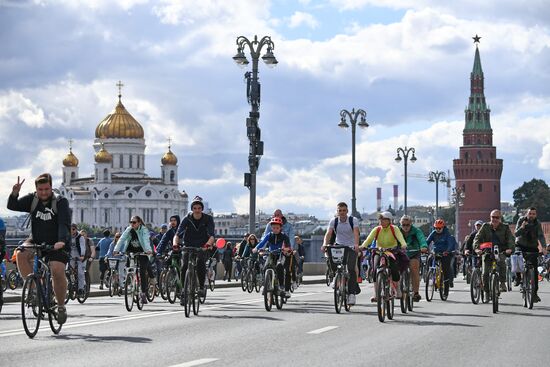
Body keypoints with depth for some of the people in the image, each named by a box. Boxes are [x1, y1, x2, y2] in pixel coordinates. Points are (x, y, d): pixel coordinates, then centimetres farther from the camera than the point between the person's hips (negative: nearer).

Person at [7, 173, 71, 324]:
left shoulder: (61, 202, -12)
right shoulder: (32, 200, -1)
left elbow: (64, 224, -23)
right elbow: (12, 206, -10)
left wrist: (61, 241, -40)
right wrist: (14, 193, -30)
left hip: (56, 244, -3)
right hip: (36, 241, 3)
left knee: (58, 272, -21)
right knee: (21, 254, -27)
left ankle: (61, 306, -1)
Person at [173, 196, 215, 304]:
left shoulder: (208, 219, -11)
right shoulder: (187, 219, -9)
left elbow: (212, 235, -23)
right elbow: (178, 233, -20)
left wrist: (209, 243, -46)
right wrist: (175, 243, -42)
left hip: (202, 247, -1)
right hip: (188, 246, 1)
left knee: (200, 262, -31)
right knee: (184, 267, -18)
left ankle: (201, 286, -15)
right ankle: (183, 292, -3)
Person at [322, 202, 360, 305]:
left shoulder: (353, 220, -11)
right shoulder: (333, 221, -5)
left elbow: (356, 233, -26)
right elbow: (328, 233, -18)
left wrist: (356, 244, -45)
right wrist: (325, 244, -37)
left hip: (351, 247, -3)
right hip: (339, 245, 3)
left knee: (351, 269, -18)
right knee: (330, 251, -27)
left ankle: (351, 293, -14)